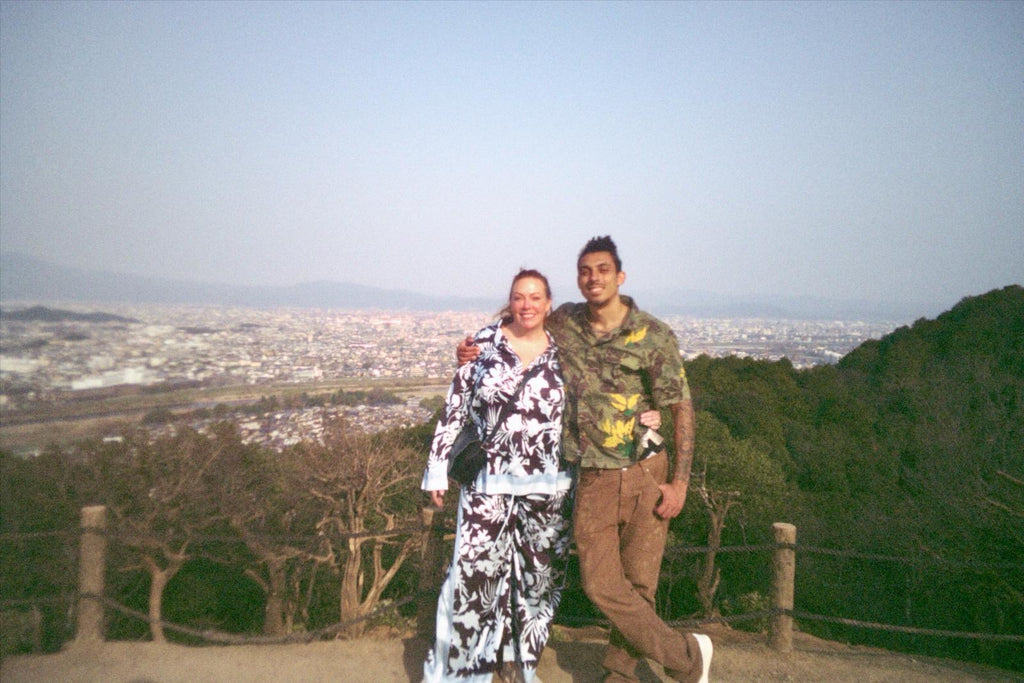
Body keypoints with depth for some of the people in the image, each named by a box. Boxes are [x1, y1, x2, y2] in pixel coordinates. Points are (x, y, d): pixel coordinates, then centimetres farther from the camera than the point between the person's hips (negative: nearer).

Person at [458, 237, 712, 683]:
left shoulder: (653, 335, -6)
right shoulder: (565, 321, 4)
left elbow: (682, 407, -4)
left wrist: (680, 481, -8)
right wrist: (478, 349, 8)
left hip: (645, 476, -3)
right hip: (593, 480, 3)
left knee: (638, 583, 2)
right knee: (601, 584, -1)